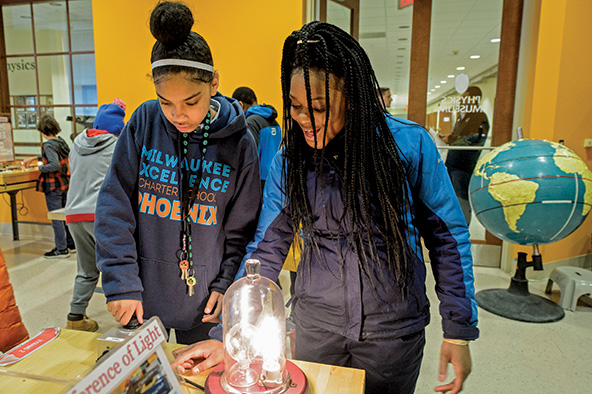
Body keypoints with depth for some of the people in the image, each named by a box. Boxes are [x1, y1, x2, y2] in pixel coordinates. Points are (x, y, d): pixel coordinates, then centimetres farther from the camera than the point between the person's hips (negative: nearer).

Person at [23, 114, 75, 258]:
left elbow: (55, 165, -28)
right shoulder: (61, 140, 6)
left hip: (53, 186, -8)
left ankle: (61, 249, 8)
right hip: (65, 183, 8)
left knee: (56, 218, 1)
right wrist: (35, 158, 25)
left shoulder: (49, 145, -18)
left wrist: (40, 168, -12)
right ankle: (71, 244, 25)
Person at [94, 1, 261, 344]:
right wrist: (121, 283, -12)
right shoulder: (145, 122, -9)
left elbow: (242, 229, -2)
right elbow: (114, 206, -7)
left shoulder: (239, 143, -10)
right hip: (142, 297, 1)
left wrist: (225, 285, -7)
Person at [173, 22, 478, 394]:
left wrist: (459, 331, -4)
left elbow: (447, 236, -5)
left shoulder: (409, 144, -14)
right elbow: (266, 250, -3)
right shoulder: (287, 162, -7)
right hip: (316, 325, 2)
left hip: (394, 326, -1)